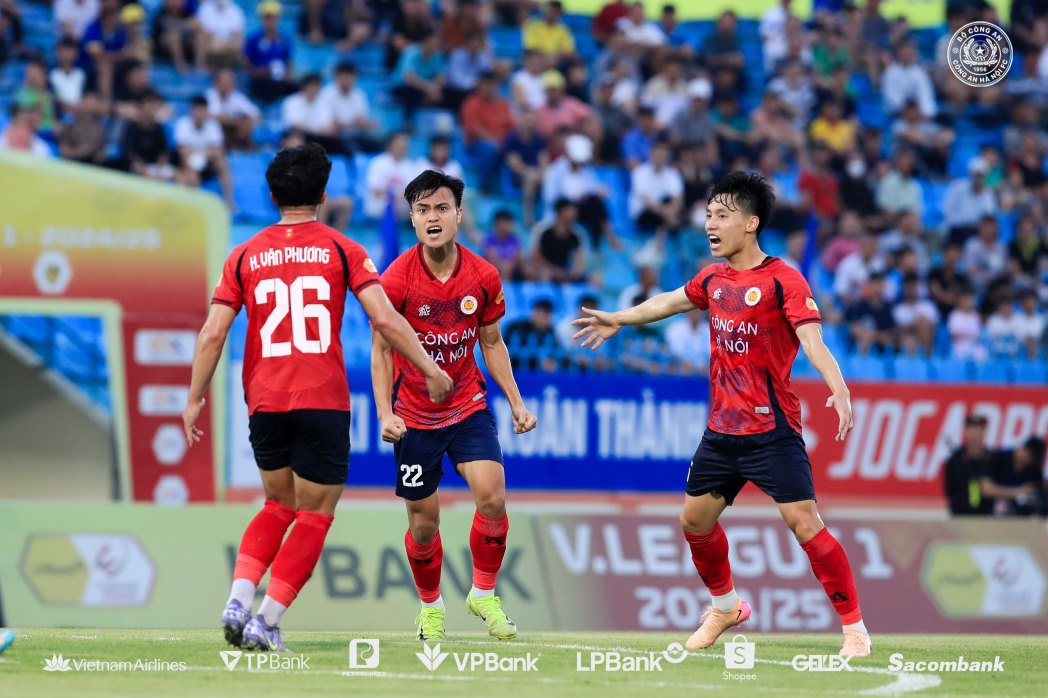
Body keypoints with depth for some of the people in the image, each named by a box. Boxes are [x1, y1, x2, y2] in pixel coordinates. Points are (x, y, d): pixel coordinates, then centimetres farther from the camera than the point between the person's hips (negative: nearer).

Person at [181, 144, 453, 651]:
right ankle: (266, 623, -1)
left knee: (278, 505, 21)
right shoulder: (341, 250, 0)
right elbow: (385, 320, -8)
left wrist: (195, 399, 8)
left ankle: (239, 600, 2)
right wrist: (430, 370, 2)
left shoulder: (245, 256, 7)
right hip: (323, 402, -3)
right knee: (313, 516, 7)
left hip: (264, 403, 3)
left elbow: (213, 333, 1)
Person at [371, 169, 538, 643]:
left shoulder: (483, 277, -6)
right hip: (414, 415, -2)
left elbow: (491, 344, 8)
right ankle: (431, 607, 28)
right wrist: (385, 414, -19)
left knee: (492, 497, -17)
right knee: (423, 522, 4)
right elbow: (381, 350, -8)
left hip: (468, 406, 2)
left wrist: (516, 404, 3)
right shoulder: (396, 279, -14)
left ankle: (484, 595, 3)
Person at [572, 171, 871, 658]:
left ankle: (854, 627, -6)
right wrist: (618, 320, 38)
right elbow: (670, 301, 28)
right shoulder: (714, 279, 8)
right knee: (696, 520, 15)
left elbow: (811, 338, -25)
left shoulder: (783, 280, -13)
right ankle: (725, 607, 38)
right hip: (722, 430, 8)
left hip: (771, 431, -7)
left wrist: (837, 386, -41)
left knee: (804, 523, -14)